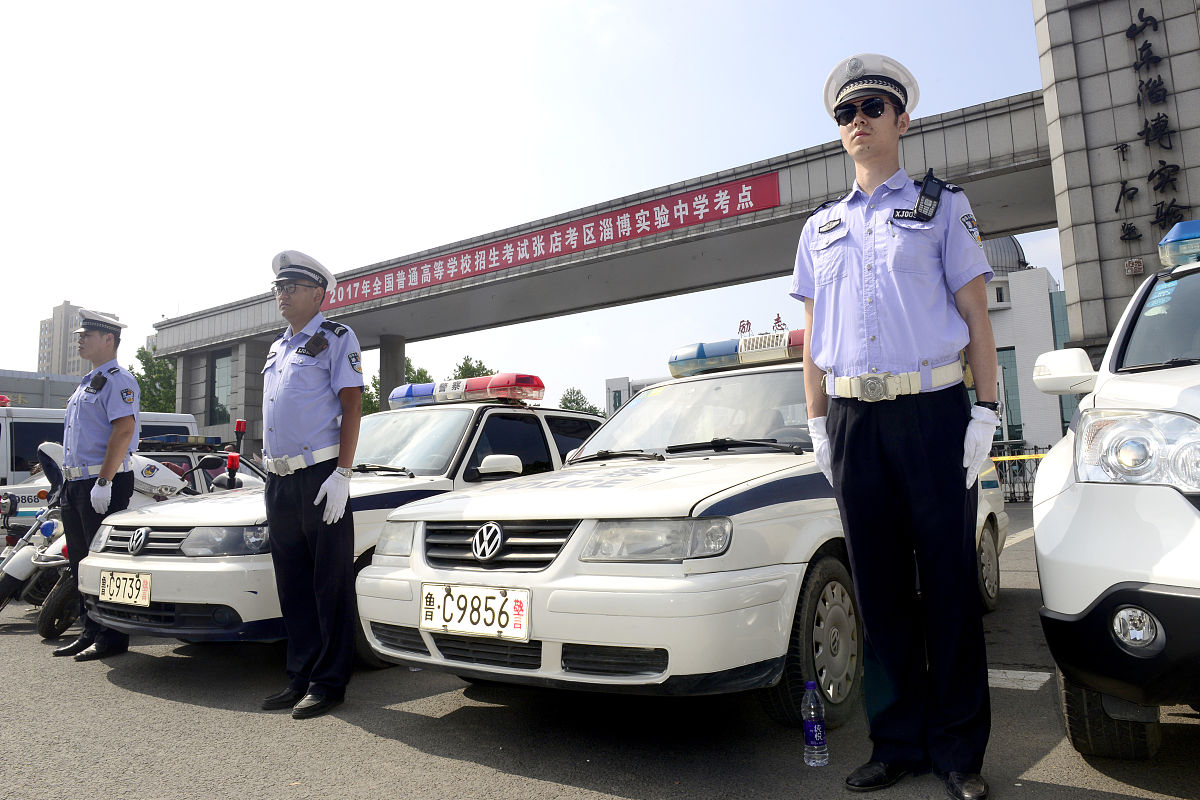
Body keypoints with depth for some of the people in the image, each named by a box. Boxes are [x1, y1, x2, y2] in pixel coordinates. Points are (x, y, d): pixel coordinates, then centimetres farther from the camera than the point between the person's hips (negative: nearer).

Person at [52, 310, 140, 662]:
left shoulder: (118, 380, -9)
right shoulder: (86, 383, 22)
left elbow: (124, 430, -20)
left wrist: (103, 481, -25)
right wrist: (69, 482, 20)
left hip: (103, 484, -10)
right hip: (76, 484, 10)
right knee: (81, 562, 13)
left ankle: (112, 637, -1)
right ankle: (90, 632, 22)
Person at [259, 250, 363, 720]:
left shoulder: (336, 338, -1)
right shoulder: (277, 347, 22)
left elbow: (352, 406, -10)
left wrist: (342, 474, -18)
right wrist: (271, 476, 19)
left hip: (321, 477, -8)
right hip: (279, 479, 8)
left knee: (330, 584, -2)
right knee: (292, 584, 12)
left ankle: (329, 682, 5)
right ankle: (300, 676, 21)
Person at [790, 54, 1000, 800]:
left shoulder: (941, 205, 10)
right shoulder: (821, 227, 18)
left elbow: (975, 315, 4)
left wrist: (986, 411, -6)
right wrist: (817, 423, 8)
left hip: (933, 410, -2)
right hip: (853, 418, 3)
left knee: (948, 584, 1)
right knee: (881, 589, 6)